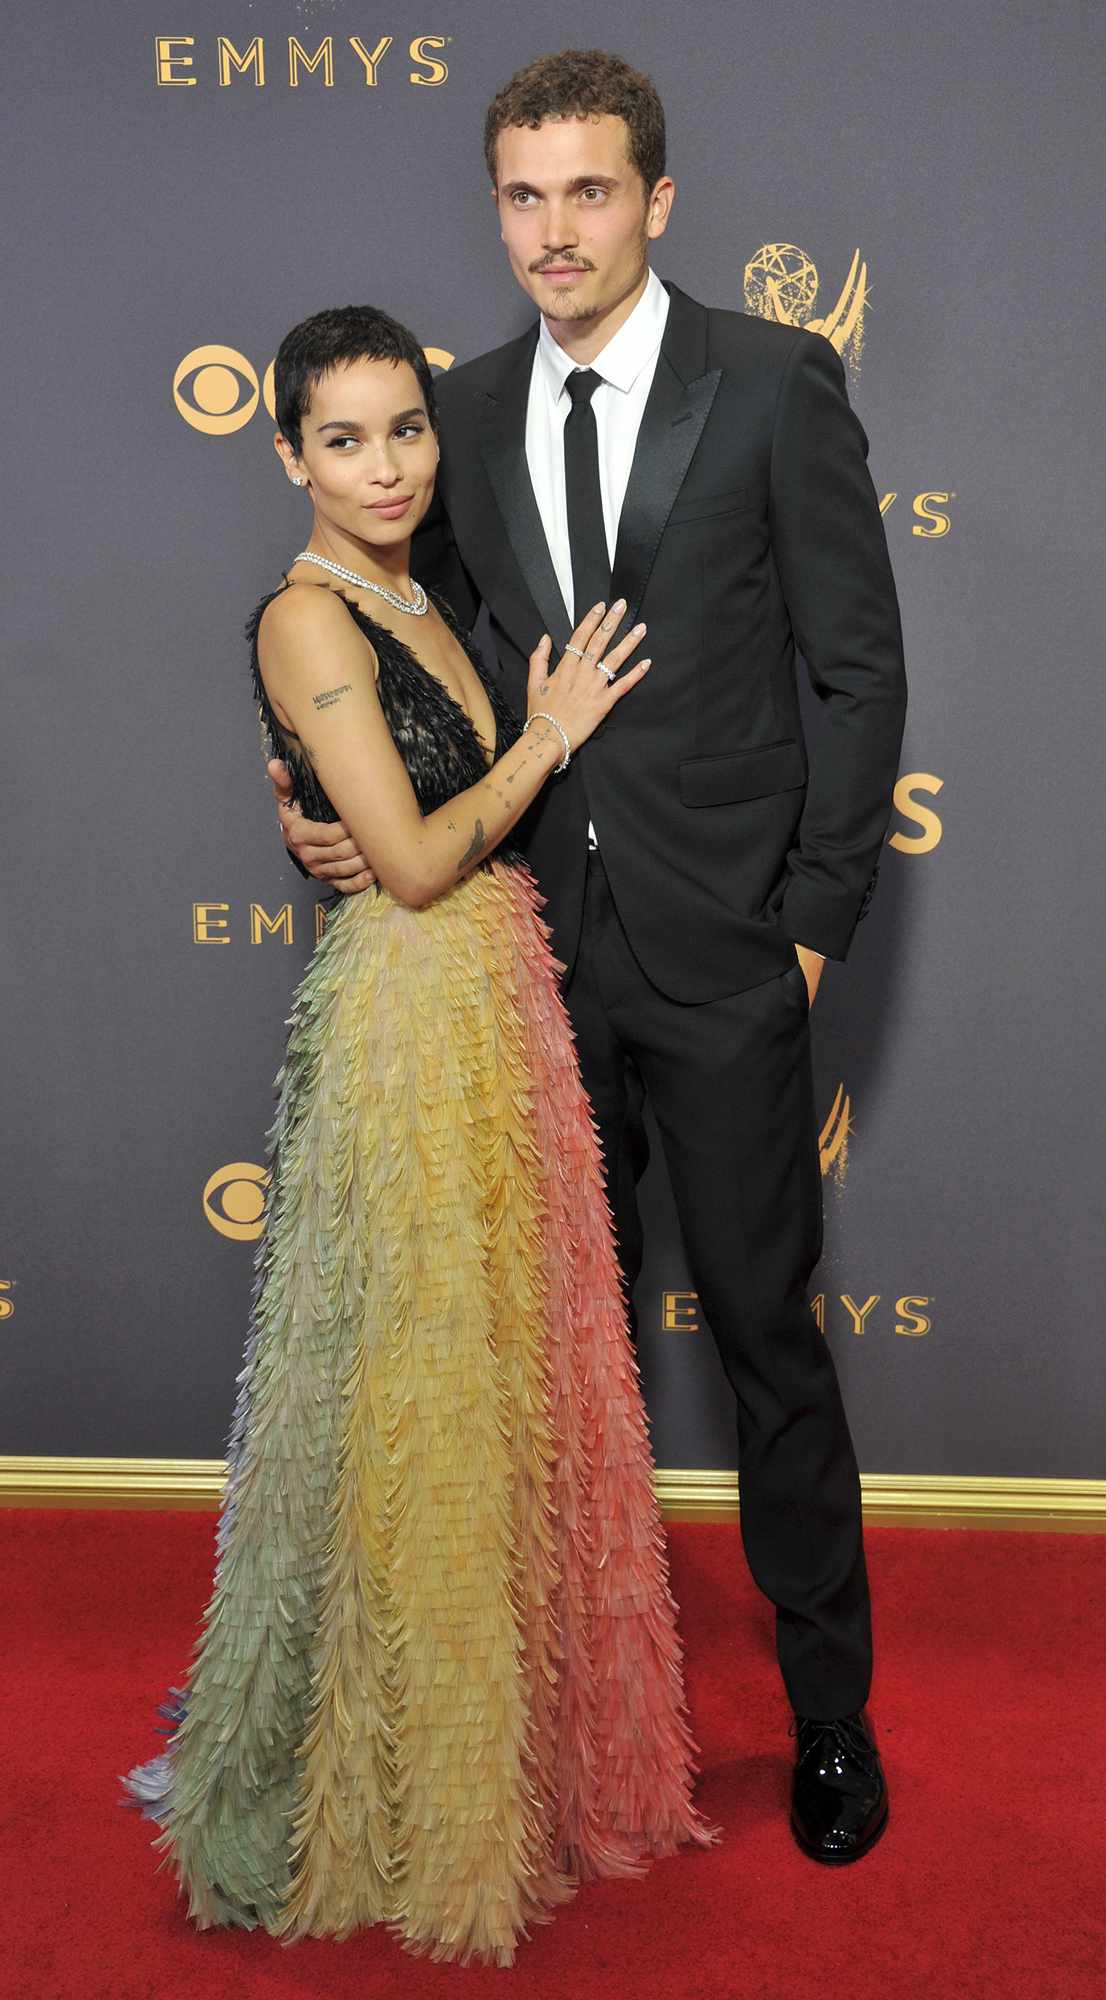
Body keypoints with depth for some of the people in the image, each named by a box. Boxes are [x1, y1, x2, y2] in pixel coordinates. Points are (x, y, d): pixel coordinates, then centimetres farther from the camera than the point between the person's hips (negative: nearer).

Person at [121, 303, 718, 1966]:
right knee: (409, 1402, 0)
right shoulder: (305, 616, -12)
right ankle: (370, 1782, 17)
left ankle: (489, 1741, 31)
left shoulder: (421, 606, 14)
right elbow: (413, 861, -17)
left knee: (499, 1377, 14)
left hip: (500, 1014, 8)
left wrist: (547, 726, 4)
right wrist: (550, 735, -6)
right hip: (408, 1025, -8)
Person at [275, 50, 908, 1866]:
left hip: (722, 961, -4)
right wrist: (351, 817, -4)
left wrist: (816, 920, -9)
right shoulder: (469, 411, 7)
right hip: (544, 957, 4)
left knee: (768, 1329, 5)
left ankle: (830, 1710, 23)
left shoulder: (775, 384, -5)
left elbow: (862, 669, -5)